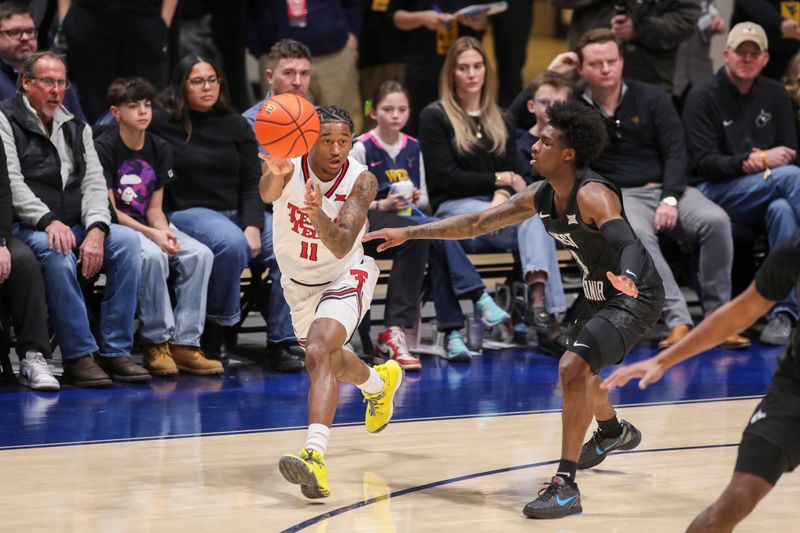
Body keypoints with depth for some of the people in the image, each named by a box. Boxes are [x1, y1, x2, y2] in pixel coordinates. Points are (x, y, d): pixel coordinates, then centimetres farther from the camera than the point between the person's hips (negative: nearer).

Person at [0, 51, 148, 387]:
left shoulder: (76, 128, 20)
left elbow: (94, 183, 9)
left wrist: (96, 230, -11)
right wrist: (48, 221, -25)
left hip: (74, 226, 6)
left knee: (127, 241, -20)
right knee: (57, 253, -37)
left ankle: (115, 351, -20)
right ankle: (78, 356, -31)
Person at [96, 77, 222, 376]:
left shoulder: (160, 149, 9)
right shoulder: (104, 149, -9)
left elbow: (154, 208, 9)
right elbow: (109, 209, -11)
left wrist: (164, 232, -14)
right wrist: (151, 235, -21)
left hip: (149, 226, 6)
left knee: (200, 254, -19)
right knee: (152, 255, -36)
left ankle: (184, 342, -19)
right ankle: (156, 342, -24)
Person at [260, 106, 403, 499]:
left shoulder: (361, 182, -25)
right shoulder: (289, 166, -24)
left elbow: (342, 247, -36)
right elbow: (267, 193, -50)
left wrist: (319, 216, -57)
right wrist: (274, 173, -74)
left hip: (345, 276, -4)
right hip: (299, 282, 4)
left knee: (319, 353, -29)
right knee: (330, 360, 25)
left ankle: (315, 456, -40)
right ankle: (380, 382, 59)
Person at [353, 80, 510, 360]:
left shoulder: (412, 148, 14)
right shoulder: (362, 148, -2)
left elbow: (424, 198, 19)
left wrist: (416, 199, -4)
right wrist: (382, 205, -19)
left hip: (409, 214, 5)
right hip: (375, 221, -5)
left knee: (438, 252, -28)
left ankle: (451, 332, -33)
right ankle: (480, 297, -33)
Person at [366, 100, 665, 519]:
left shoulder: (592, 195, -27)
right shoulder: (540, 197, -1)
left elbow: (628, 243, -42)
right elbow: (477, 223, 5)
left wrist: (626, 276, -65)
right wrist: (409, 233, 3)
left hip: (634, 297, -10)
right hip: (602, 296, 10)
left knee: (573, 369, -26)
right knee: (576, 369, 29)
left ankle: (565, 487, -25)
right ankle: (614, 432, 61)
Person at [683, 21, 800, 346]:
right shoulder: (703, 97, 0)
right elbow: (702, 163, -8)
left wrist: (761, 162, -8)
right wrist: (758, 160, -16)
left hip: (766, 198, 4)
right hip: (716, 194, -4)